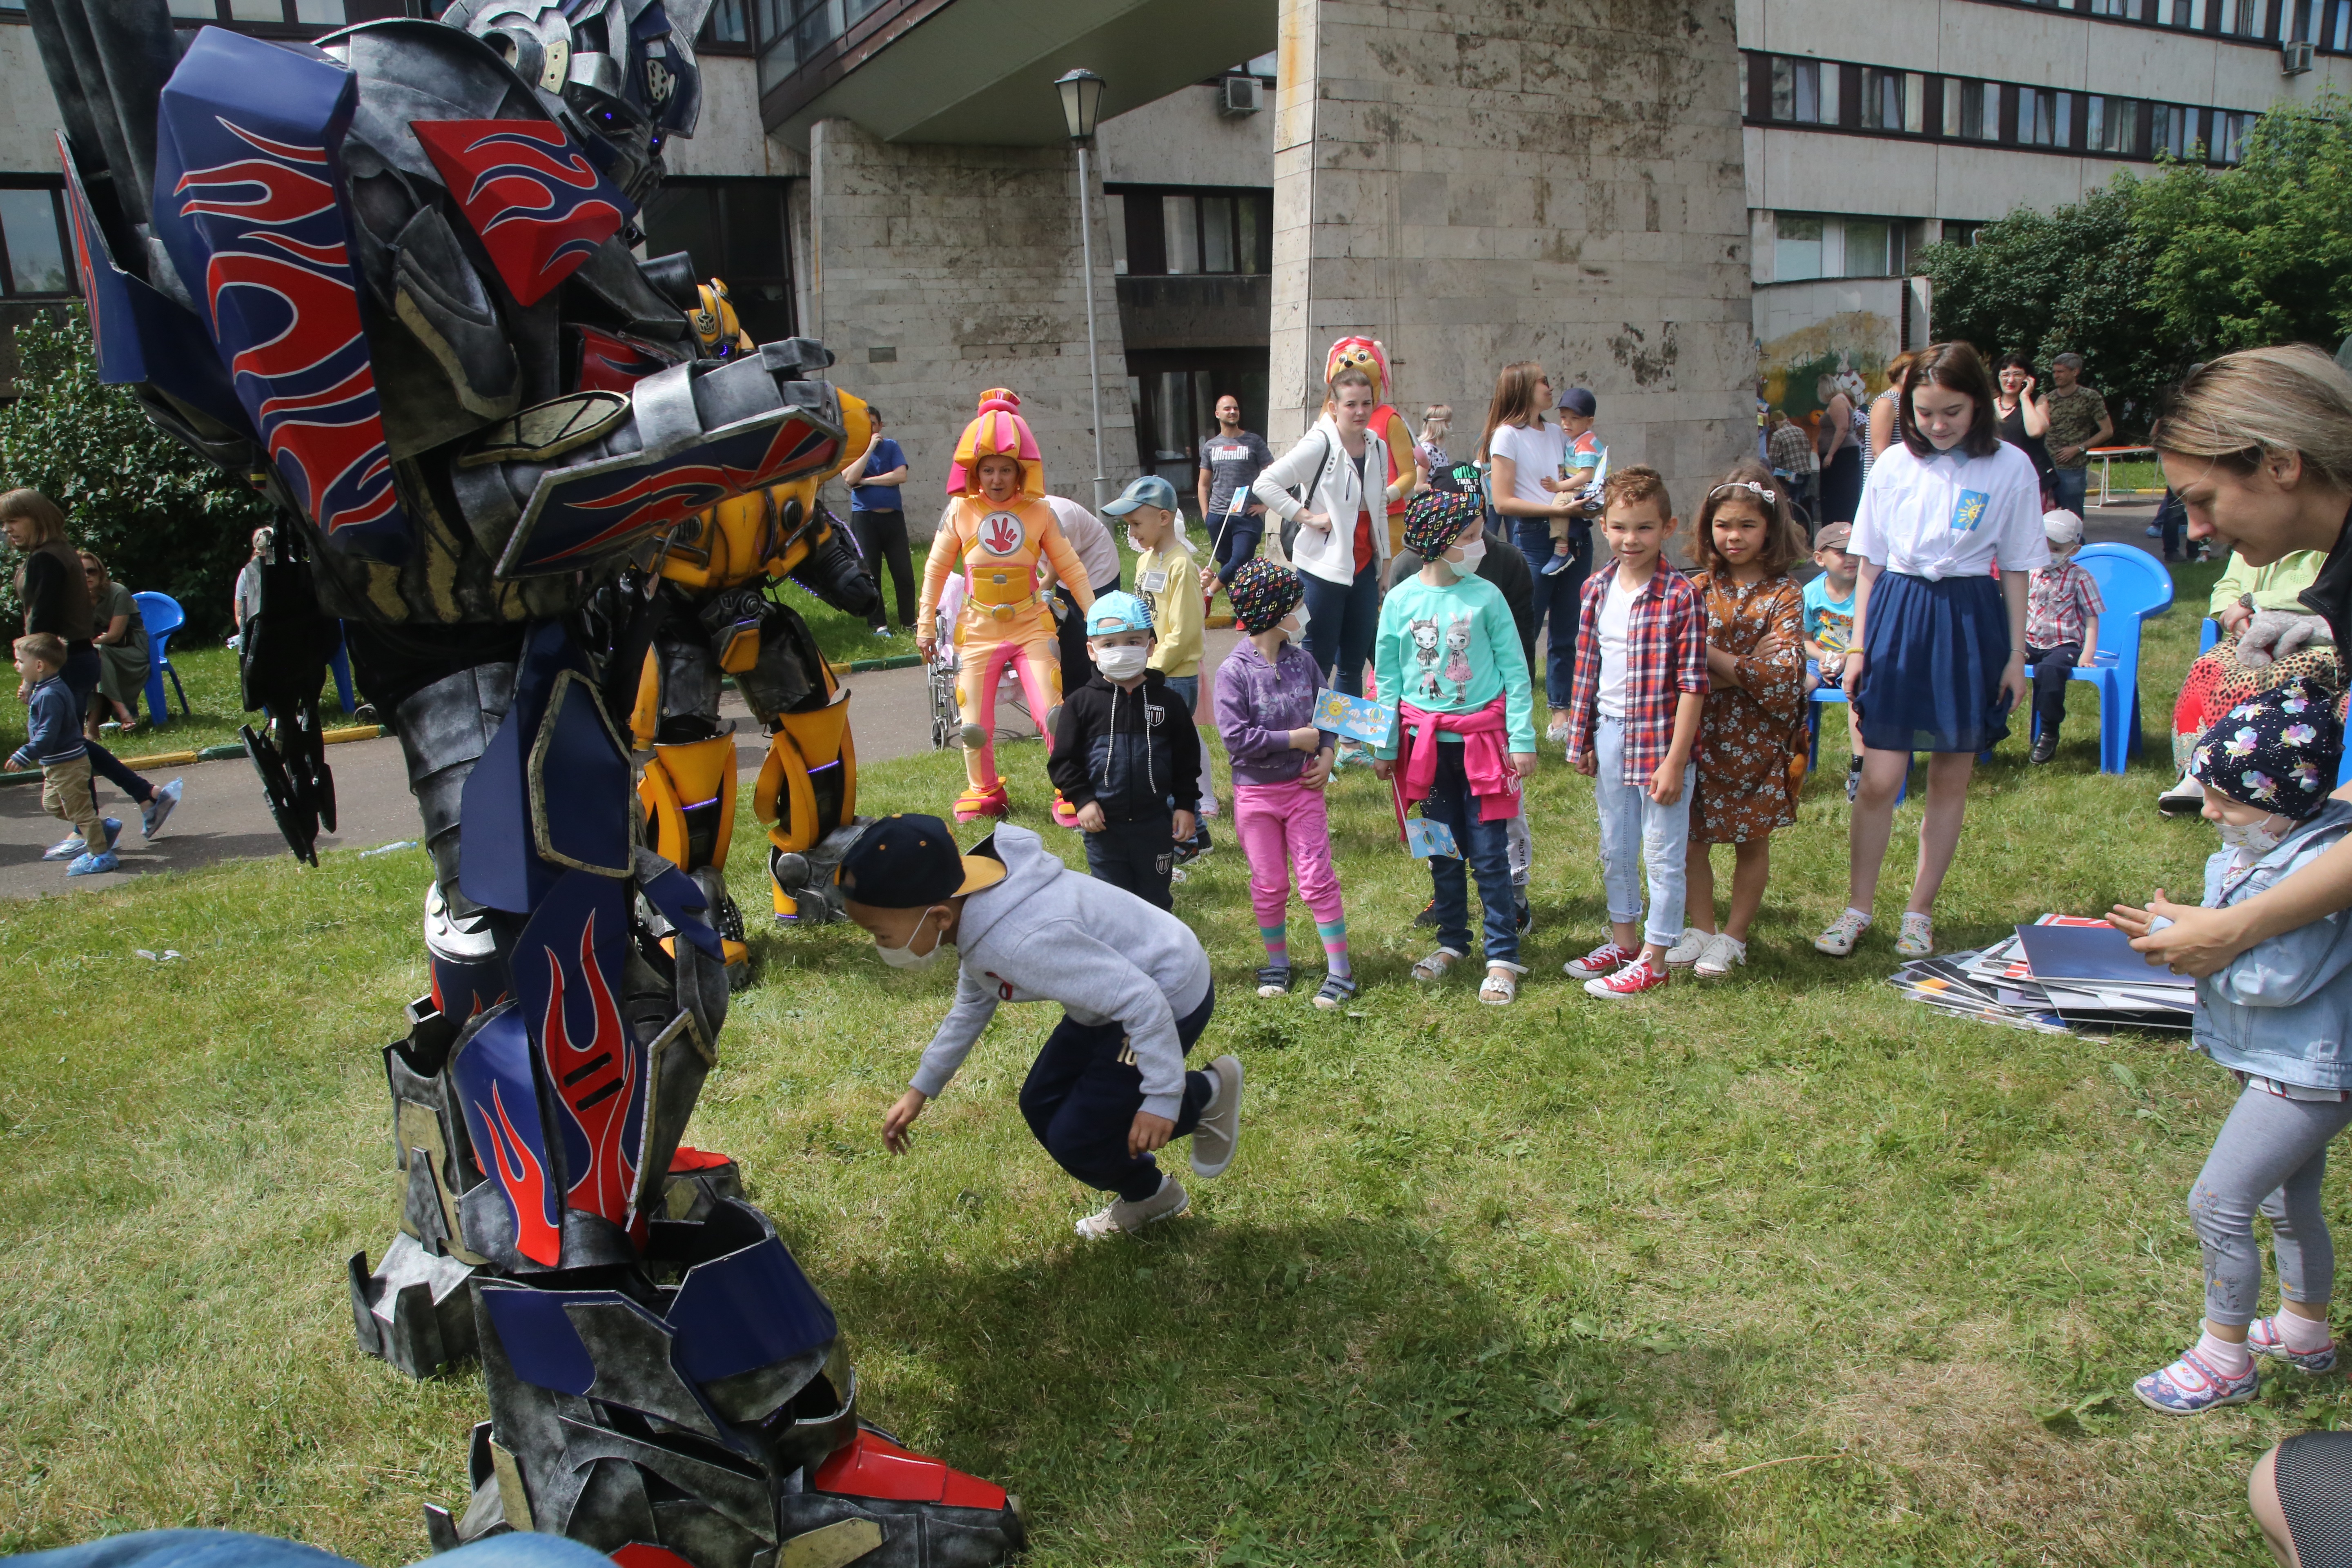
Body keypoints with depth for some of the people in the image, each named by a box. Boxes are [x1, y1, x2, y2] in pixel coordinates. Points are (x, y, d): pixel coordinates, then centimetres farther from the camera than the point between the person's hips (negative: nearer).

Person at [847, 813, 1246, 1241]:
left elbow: (1145, 1002, -32)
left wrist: (1162, 1098, -23)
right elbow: (973, 1005, 15)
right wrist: (921, 1089, 17)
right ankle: (1147, 1198, 36)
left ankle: (1206, 1095, 15)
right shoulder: (971, 911, -5)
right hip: (1120, 991, 9)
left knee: (1075, 1139, -4)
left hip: (1171, 997, -9)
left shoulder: (1023, 941, -37)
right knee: (1042, 1107, 14)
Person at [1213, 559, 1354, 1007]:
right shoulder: (1234, 671, -14)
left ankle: (1340, 971, 9)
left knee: (1317, 879, 2)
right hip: (1256, 792, -2)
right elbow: (1235, 735, -19)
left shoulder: (1301, 660, 0)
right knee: (1269, 885, 10)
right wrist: (1294, 739, -16)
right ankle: (1277, 963, 29)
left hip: (1303, 786, 2)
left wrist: (1327, 753, -6)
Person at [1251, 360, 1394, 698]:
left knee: (1353, 665, 12)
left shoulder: (1378, 448, 9)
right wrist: (1307, 517, -17)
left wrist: (1384, 561, 17)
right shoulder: (1320, 445, -11)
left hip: (1363, 569, 6)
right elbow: (1265, 484, -17)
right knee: (1318, 666, -1)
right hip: (1323, 568, -6)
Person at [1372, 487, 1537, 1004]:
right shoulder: (1401, 599, -2)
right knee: (1442, 851, 14)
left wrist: (1522, 740, -6)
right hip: (1426, 742, 2)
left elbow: (1515, 671, -2)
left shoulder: (1485, 596, -5)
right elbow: (1389, 676, 5)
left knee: (1489, 853, 0)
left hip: (1481, 738, -2)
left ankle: (1503, 957, 10)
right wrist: (1384, 747, 5)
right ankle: (1452, 942, 30)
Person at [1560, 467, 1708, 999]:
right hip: (1608, 732, 6)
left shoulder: (1681, 597, -15)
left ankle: (1653, 959, 18)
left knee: (1664, 851, 6)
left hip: (1659, 735, -6)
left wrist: (1675, 760, -17)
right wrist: (1582, 738, 9)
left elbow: (1692, 685, -15)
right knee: (1615, 847, 19)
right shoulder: (1597, 588, 3)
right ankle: (1624, 940, 36)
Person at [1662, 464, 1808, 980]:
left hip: (1758, 737, -2)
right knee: (1693, 835, 7)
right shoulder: (1699, 588, 2)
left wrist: (1710, 656, -17)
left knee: (1753, 840, 8)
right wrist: (1738, 673, -17)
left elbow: (1780, 674, -16)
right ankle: (1700, 928, 23)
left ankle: (1733, 937, 21)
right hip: (1701, 733, 2)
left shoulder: (1783, 596, -6)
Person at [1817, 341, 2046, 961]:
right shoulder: (1895, 464, 2)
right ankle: (1858, 908, 13)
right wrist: (1858, 646, 3)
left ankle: (1919, 911, 21)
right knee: (1879, 779, -2)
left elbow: (2016, 568, 2)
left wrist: (2016, 655, 1)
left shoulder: (2010, 467, -3)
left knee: (1951, 779, 8)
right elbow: (1869, 560, 7)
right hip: (1897, 616, 1)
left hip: (1969, 622, 0)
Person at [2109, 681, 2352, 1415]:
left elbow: (2275, 978, -27)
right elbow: (2240, 941, 10)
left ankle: (2225, 1358, 10)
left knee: (2218, 1204, -6)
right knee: (2291, 1202, 25)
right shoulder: (2257, 848, 1)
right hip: (2284, 1061, 10)